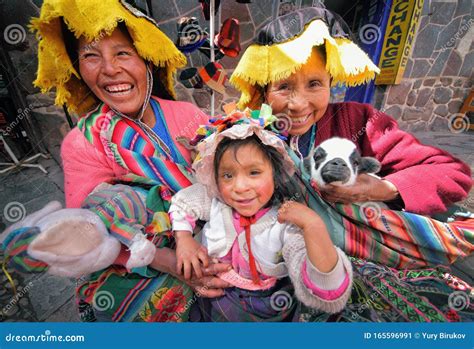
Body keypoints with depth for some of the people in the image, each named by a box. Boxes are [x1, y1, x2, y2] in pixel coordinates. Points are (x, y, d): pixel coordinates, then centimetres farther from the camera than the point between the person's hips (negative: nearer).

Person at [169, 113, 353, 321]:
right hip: (209, 302, 3)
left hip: (264, 315, -2)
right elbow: (181, 201, 5)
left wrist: (314, 226, -41)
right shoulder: (213, 200, -14)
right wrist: (184, 239, -10)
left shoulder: (288, 224, -23)